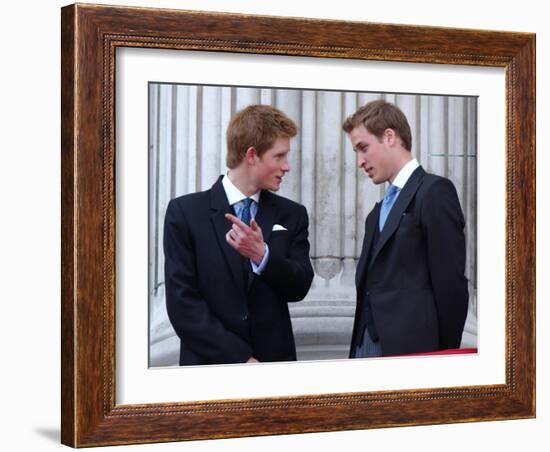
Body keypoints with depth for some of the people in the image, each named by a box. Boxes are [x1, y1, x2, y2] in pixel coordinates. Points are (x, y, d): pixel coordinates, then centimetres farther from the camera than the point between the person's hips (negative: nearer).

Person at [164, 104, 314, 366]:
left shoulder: (292, 215, 4)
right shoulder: (185, 212, -5)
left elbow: (299, 287, -3)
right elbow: (182, 302, -10)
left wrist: (262, 255, -21)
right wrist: (240, 358, -15)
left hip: (275, 364, 3)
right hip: (209, 364, -3)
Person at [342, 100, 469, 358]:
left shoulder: (435, 191, -6)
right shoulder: (379, 212, 21)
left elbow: (451, 284, -11)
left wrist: (445, 353, -11)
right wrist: (358, 347, 8)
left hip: (410, 347, -7)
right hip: (369, 346, 7)